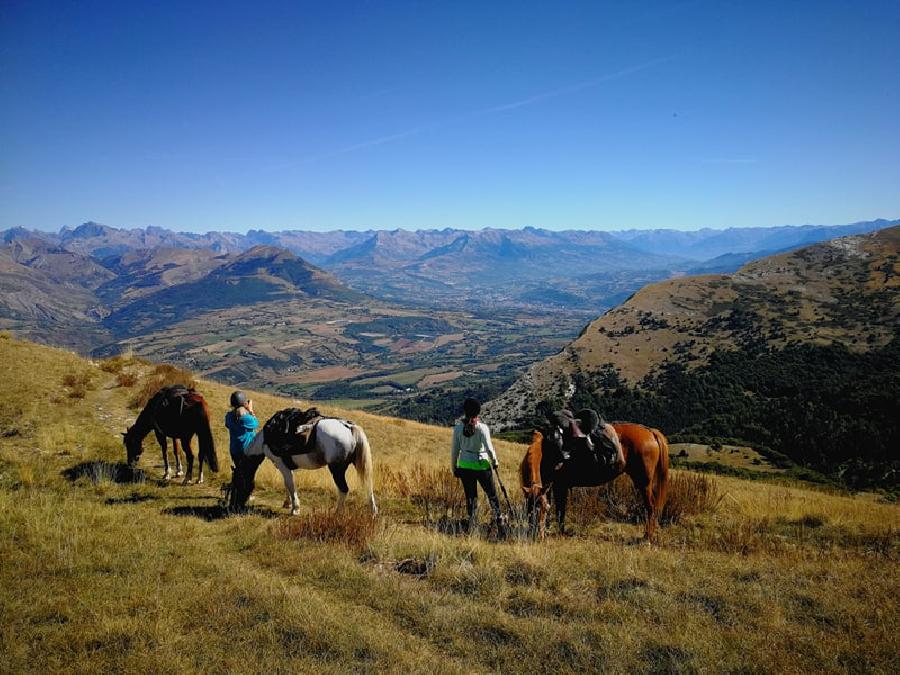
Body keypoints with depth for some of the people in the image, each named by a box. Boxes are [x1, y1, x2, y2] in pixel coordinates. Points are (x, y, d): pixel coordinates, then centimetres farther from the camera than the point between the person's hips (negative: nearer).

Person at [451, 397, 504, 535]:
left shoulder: (458, 428, -4)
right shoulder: (482, 427, -13)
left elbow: (454, 450, 1)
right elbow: (489, 448, -13)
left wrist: (454, 467, 13)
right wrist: (495, 462, 6)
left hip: (464, 466, 3)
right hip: (482, 466, -3)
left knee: (470, 496, 13)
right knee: (492, 495, 11)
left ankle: (472, 526, 15)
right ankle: (499, 522, 10)